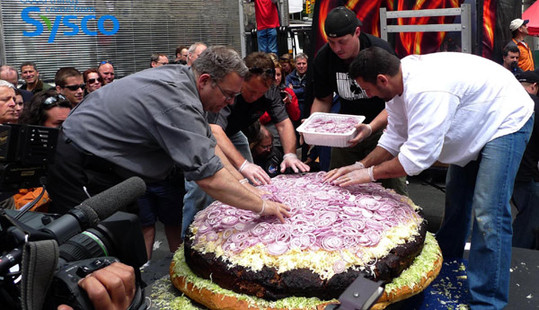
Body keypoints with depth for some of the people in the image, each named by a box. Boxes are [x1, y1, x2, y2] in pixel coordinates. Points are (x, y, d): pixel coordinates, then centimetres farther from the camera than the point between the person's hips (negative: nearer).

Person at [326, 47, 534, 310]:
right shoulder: (400, 81, -9)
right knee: (455, 200, 18)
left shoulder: (426, 90, -40)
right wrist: (360, 165, -9)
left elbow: (417, 156, -37)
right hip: (475, 123, 10)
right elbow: (395, 137, 0)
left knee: (488, 214, -15)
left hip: (506, 120, -10)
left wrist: (370, 173, -25)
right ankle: (445, 263, 37)